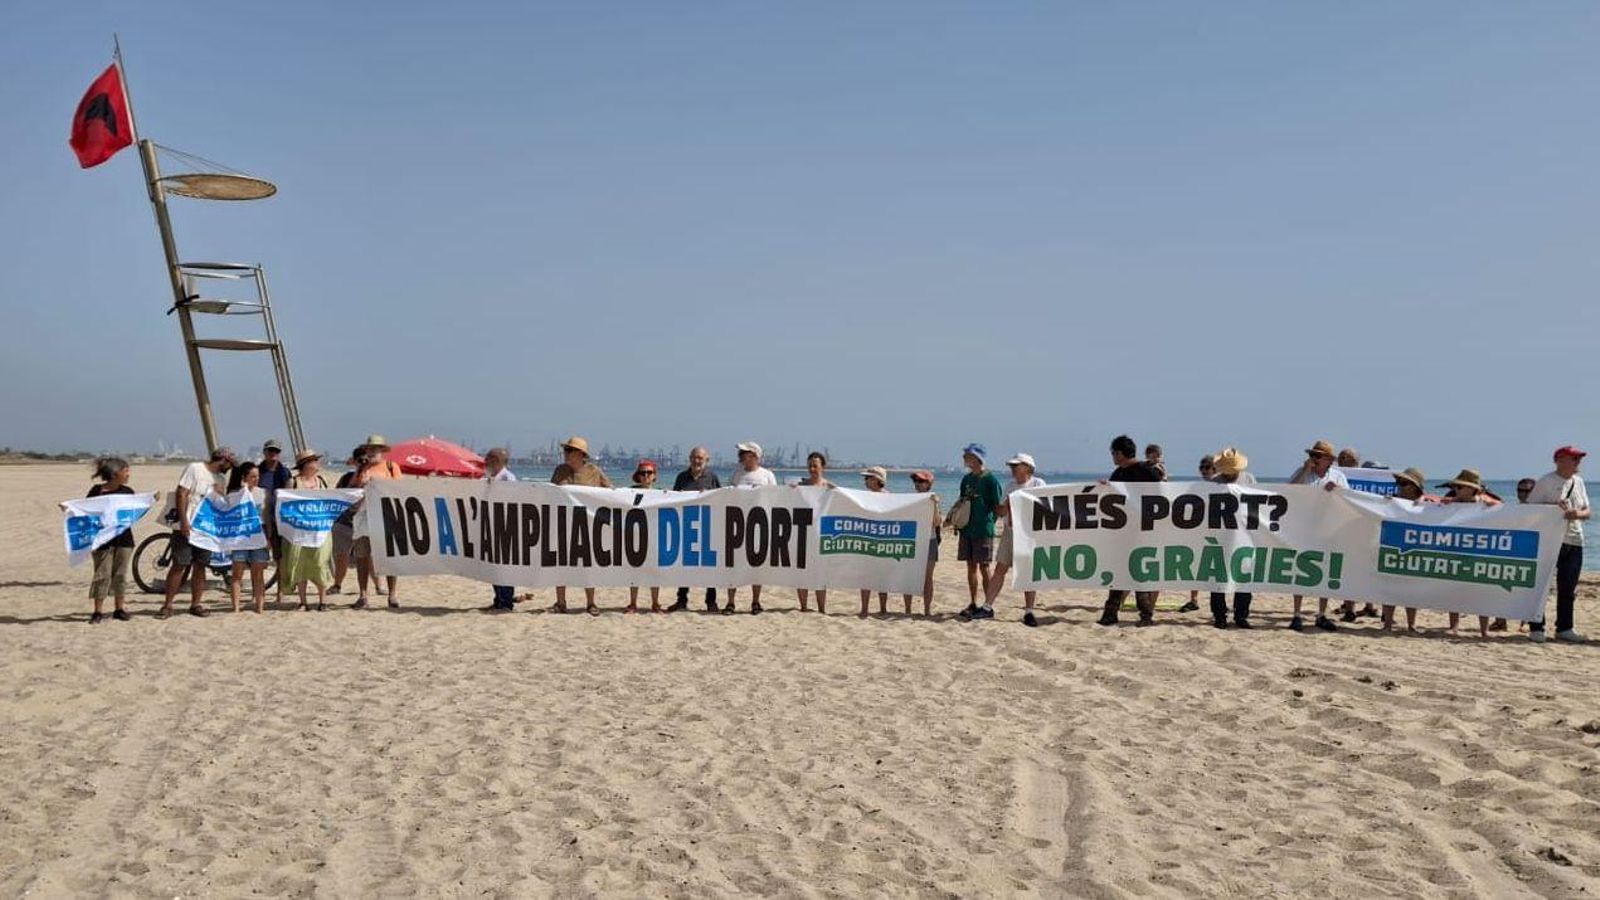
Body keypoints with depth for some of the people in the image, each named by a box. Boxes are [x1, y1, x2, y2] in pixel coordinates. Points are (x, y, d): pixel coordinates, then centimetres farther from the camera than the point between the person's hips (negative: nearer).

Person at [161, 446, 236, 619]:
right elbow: (181, 494, -12)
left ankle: (195, 604, 13)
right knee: (179, 565, -4)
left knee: (200, 566, 7)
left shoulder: (221, 478, 14)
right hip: (186, 527, -6)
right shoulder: (194, 468, -6)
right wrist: (183, 521, -18)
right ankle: (168, 606, 1)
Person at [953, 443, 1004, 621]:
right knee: (971, 566, 10)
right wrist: (953, 511, 7)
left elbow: (998, 506, -7)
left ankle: (988, 607, 3)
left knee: (983, 567, -3)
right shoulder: (967, 478, 12)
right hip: (966, 529, 7)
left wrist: (989, 521, -8)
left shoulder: (990, 479, -9)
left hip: (983, 530, -7)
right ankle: (973, 605, 17)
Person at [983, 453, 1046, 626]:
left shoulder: (1038, 484, -2)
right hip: (1010, 531, 5)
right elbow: (1001, 512, 15)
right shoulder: (1009, 485, 14)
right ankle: (987, 607, 8)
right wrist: (1007, 505, -7)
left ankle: (1028, 612, 6)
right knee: (1000, 569, 3)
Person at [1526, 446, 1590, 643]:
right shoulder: (1546, 481, -6)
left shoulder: (1579, 482, 14)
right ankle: (1536, 628, 1)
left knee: (1568, 588, 10)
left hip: (1574, 541, 6)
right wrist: (1552, 506, -20)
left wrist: (1578, 514, -8)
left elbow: (1587, 512, 14)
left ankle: (1564, 628, 19)